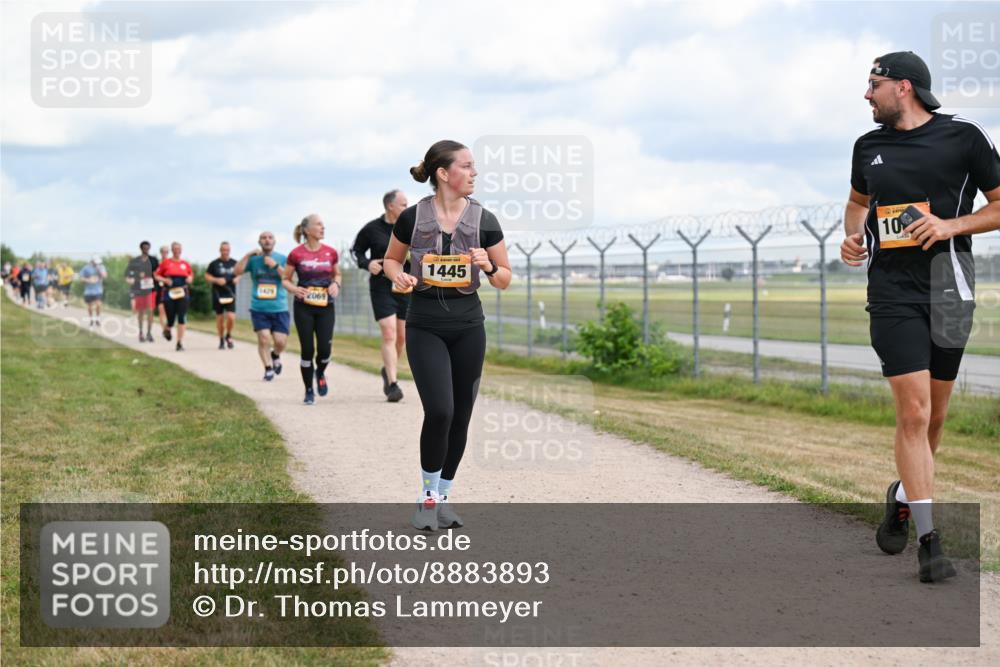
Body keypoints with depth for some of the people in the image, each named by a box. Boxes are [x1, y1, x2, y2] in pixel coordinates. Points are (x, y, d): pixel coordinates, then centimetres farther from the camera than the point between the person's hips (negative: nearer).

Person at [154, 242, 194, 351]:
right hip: (169, 293, -1)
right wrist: (164, 280, -11)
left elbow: (191, 274, 22)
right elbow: (156, 275, 7)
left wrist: (190, 279, 0)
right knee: (171, 318, 1)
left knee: (182, 317, -11)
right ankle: (167, 329, 39)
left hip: (182, 293, 1)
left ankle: (180, 343, -6)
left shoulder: (185, 263, 8)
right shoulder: (166, 262, 2)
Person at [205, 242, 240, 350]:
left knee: (231, 317, -14)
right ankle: (221, 340, 23)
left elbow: (238, 275, 19)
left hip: (230, 294, 1)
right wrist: (217, 280, -14)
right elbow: (207, 276, 2)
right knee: (220, 317, 6)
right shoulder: (214, 263, -2)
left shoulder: (234, 263, 5)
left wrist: (237, 279, -4)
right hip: (218, 294, -1)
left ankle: (228, 335, 13)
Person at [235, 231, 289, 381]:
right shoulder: (253, 259, 5)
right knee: (264, 338, -10)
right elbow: (236, 272, -7)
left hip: (279, 308, 0)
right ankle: (268, 369, 8)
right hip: (259, 308, 0)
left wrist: (276, 266, -18)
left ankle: (275, 355, 29)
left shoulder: (282, 259, 3)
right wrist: (248, 255, -14)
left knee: (281, 341, -5)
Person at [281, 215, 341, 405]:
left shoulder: (330, 252, 2)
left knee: (325, 348, -8)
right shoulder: (296, 254, -4)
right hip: (304, 306, -2)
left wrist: (336, 284, -5)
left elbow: (337, 274, 17)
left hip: (325, 305, 2)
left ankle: (320, 373, 27)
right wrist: (294, 289, -16)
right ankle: (309, 390, 14)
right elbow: (285, 279, 4)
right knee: (307, 349, -2)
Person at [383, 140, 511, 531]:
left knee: (460, 417, 6)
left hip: (468, 326, 3)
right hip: (424, 326, -3)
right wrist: (398, 275, -10)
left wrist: (489, 267, -15)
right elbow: (390, 260, 12)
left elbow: (505, 279, 6)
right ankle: (427, 494, 4)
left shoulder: (484, 220, -2)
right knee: (439, 411, -16)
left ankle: (443, 497, 23)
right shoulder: (412, 218, -5)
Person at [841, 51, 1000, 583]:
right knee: (913, 411, -11)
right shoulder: (869, 146, 12)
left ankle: (903, 498, 36)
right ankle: (929, 540, -10)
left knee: (933, 416, 8)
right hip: (892, 291, 1)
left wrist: (952, 225, -12)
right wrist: (852, 236, 9)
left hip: (947, 288, -1)